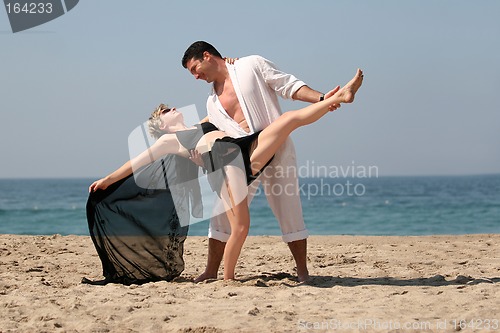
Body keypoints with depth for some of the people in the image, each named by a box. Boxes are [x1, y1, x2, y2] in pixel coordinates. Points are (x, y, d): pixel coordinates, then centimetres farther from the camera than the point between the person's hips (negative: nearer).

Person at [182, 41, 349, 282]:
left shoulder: (252, 65, 2)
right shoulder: (213, 102, 18)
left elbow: (289, 86, -3)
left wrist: (320, 98, -16)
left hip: (276, 150, -5)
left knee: (289, 212, -4)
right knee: (222, 214, 0)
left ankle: (303, 272, 4)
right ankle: (210, 273, 8)